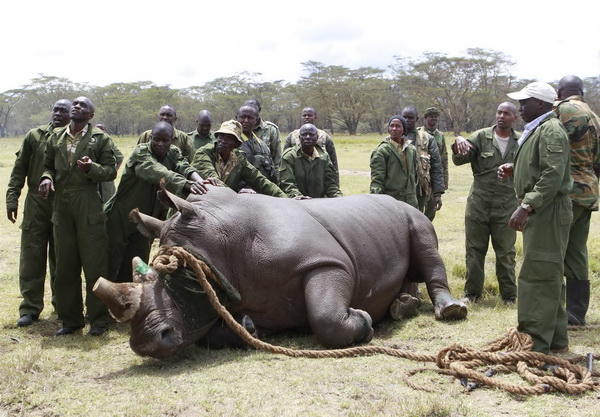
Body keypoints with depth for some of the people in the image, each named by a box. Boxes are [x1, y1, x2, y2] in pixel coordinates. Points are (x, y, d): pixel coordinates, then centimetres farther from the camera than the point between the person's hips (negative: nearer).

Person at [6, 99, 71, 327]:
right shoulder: (35, 136, 5)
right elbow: (20, 168, 6)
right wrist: (12, 197, 1)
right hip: (36, 203, 1)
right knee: (31, 257, 2)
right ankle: (30, 308, 10)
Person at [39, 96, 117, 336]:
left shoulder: (100, 138, 2)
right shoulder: (56, 138, 14)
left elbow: (111, 170, 0)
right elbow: (48, 165, 19)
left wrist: (92, 167, -19)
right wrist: (47, 178, -3)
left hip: (89, 206, -4)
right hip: (61, 206, 4)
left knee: (94, 264, -1)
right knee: (65, 266, 8)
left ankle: (98, 319, 10)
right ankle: (70, 319, 19)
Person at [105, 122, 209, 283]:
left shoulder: (174, 153, 1)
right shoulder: (141, 152, -17)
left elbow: (184, 167, -20)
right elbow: (158, 173, -37)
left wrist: (199, 180, -44)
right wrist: (187, 185, -53)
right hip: (121, 217, -5)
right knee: (110, 265, -1)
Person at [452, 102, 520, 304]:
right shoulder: (482, 137, 1)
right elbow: (459, 160, -6)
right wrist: (459, 143, -25)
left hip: (506, 207, 0)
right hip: (478, 204, 0)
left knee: (506, 253, 6)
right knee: (474, 250, 9)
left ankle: (509, 296, 18)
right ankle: (472, 292, 21)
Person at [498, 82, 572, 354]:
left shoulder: (551, 130, -14)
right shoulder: (536, 130, 18)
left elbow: (552, 176, -24)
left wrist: (526, 206, -28)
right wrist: (514, 169, 10)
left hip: (548, 212, -11)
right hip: (539, 212, 11)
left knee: (537, 277, -9)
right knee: (548, 278, 15)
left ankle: (536, 344, -4)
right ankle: (556, 339, 24)